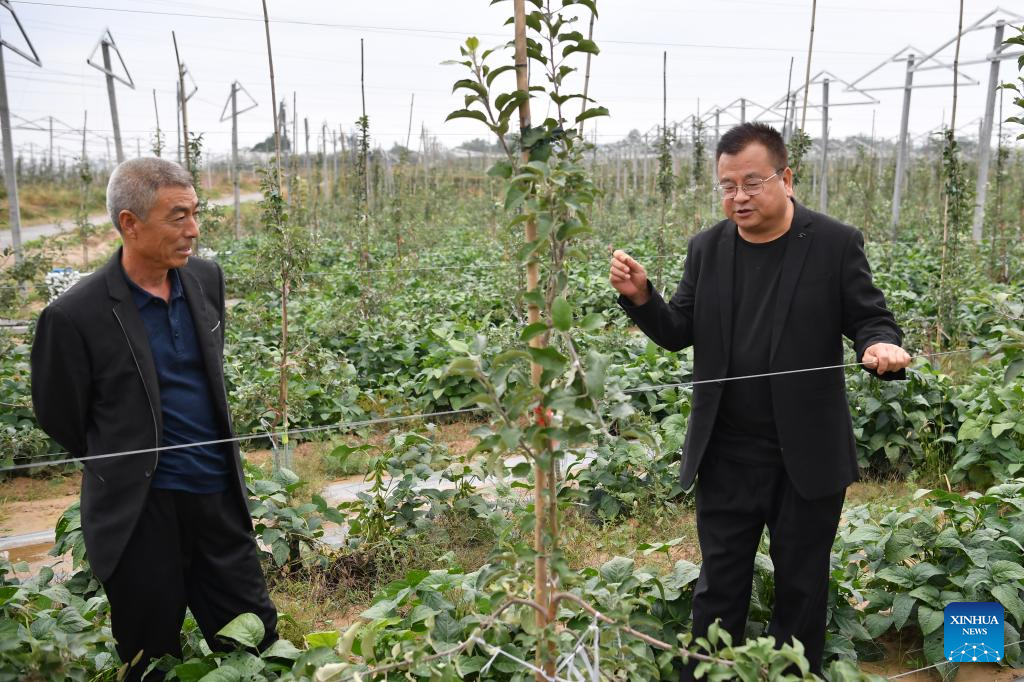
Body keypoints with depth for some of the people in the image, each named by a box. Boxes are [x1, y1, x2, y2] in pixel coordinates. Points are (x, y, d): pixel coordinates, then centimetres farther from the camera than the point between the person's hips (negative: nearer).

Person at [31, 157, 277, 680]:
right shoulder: (75, 316, -17)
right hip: (140, 513, -4)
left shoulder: (206, 279, 0)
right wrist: (126, 470, 9)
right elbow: (60, 420, -3)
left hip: (220, 498, 5)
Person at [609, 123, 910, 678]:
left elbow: (869, 319, -1)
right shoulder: (707, 247, 3)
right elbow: (679, 333, 6)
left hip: (807, 456, -2)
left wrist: (884, 346, -25)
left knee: (801, 586, 16)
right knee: (719, 584, 15)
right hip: (726, 455, 2)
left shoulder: (836, 244, -7)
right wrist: (639, 296, -13)